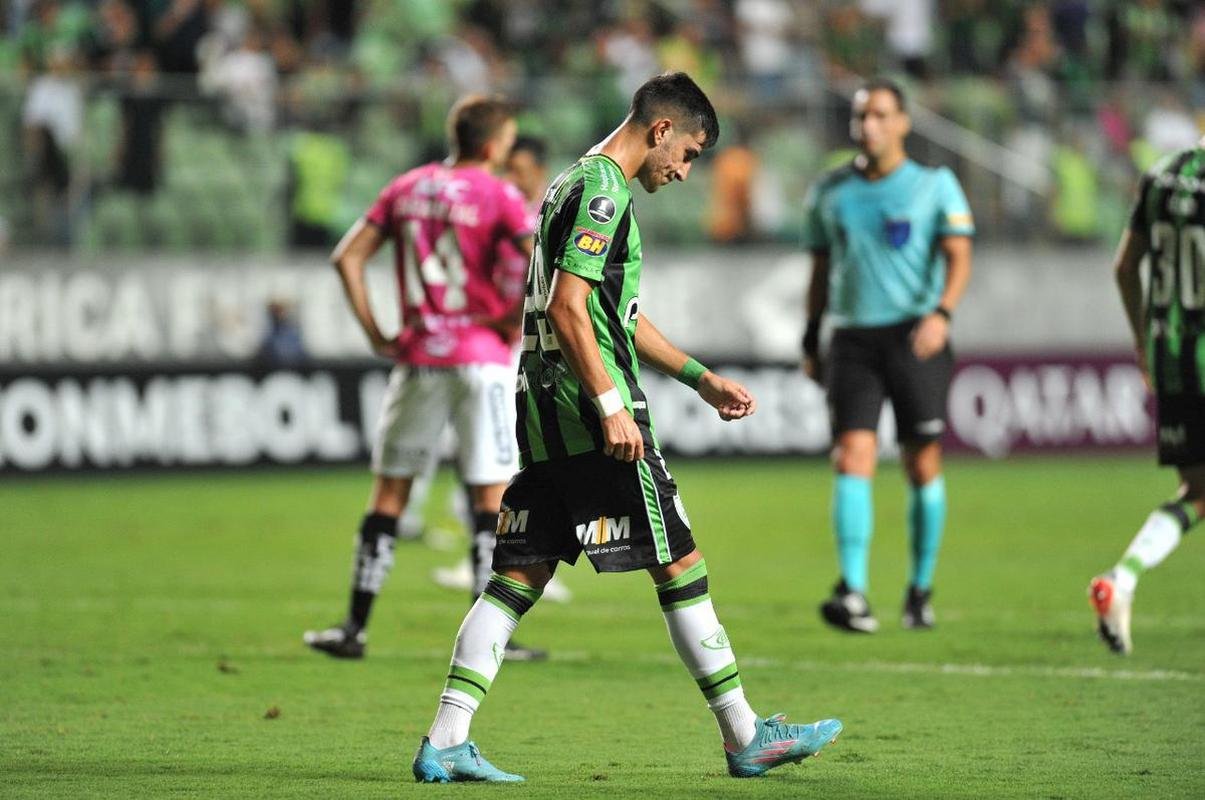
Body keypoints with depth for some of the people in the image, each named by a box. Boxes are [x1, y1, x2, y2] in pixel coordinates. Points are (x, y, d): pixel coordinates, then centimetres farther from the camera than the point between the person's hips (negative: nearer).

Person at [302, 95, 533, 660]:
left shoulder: (406, 189, 7)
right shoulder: (498, 197, -6)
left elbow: (347, 258, 5)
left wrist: (376, 336, 7)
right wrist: (515, 323, -5)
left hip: (417, 359, 4)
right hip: (480, 358, -4)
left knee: (388, 492, 11)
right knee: (492, 495, 1)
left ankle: (354, 628, 12)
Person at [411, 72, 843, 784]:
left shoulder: (575, 184, 21)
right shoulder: (604, 191, -11)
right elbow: (567, 309, -20)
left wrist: (701, 377, 29)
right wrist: (611, 407, -22)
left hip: (545, 415, 10)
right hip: (592, 412, -10)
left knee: (519, 577, 6)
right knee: (680, 565, -2)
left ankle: (445, 743, -1)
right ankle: (747, 739, 3)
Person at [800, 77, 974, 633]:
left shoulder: (934, 185, 1)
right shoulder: (829, 192, 11)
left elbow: (958, 257, -7)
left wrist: (942, 312, -24)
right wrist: (810, 341, 14)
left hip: (916, 339, -2)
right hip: (852, 341, 2)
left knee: (923, 467, 2)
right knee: (853, 459, -13)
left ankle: (921, 589, 17)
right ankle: (853, 592, -21)